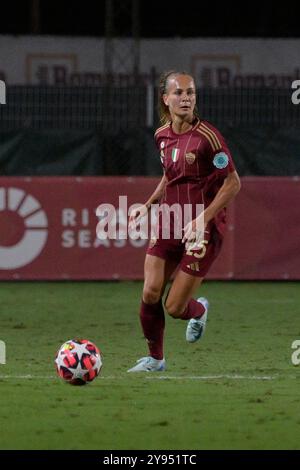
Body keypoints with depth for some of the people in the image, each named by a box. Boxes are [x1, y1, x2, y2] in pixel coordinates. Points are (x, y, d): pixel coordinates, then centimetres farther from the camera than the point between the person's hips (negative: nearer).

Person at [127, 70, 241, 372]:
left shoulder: (207, 137, -17)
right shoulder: (162, 135, 4)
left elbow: (232, 183, -14)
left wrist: (203, 219, -20)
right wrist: (148, 205, 10)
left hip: (203, 230, -5)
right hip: (168, 222, 5)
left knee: (174, 307, -5)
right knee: (150, 294, -6)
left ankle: (198, 310, 33)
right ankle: (154, 358, 16)